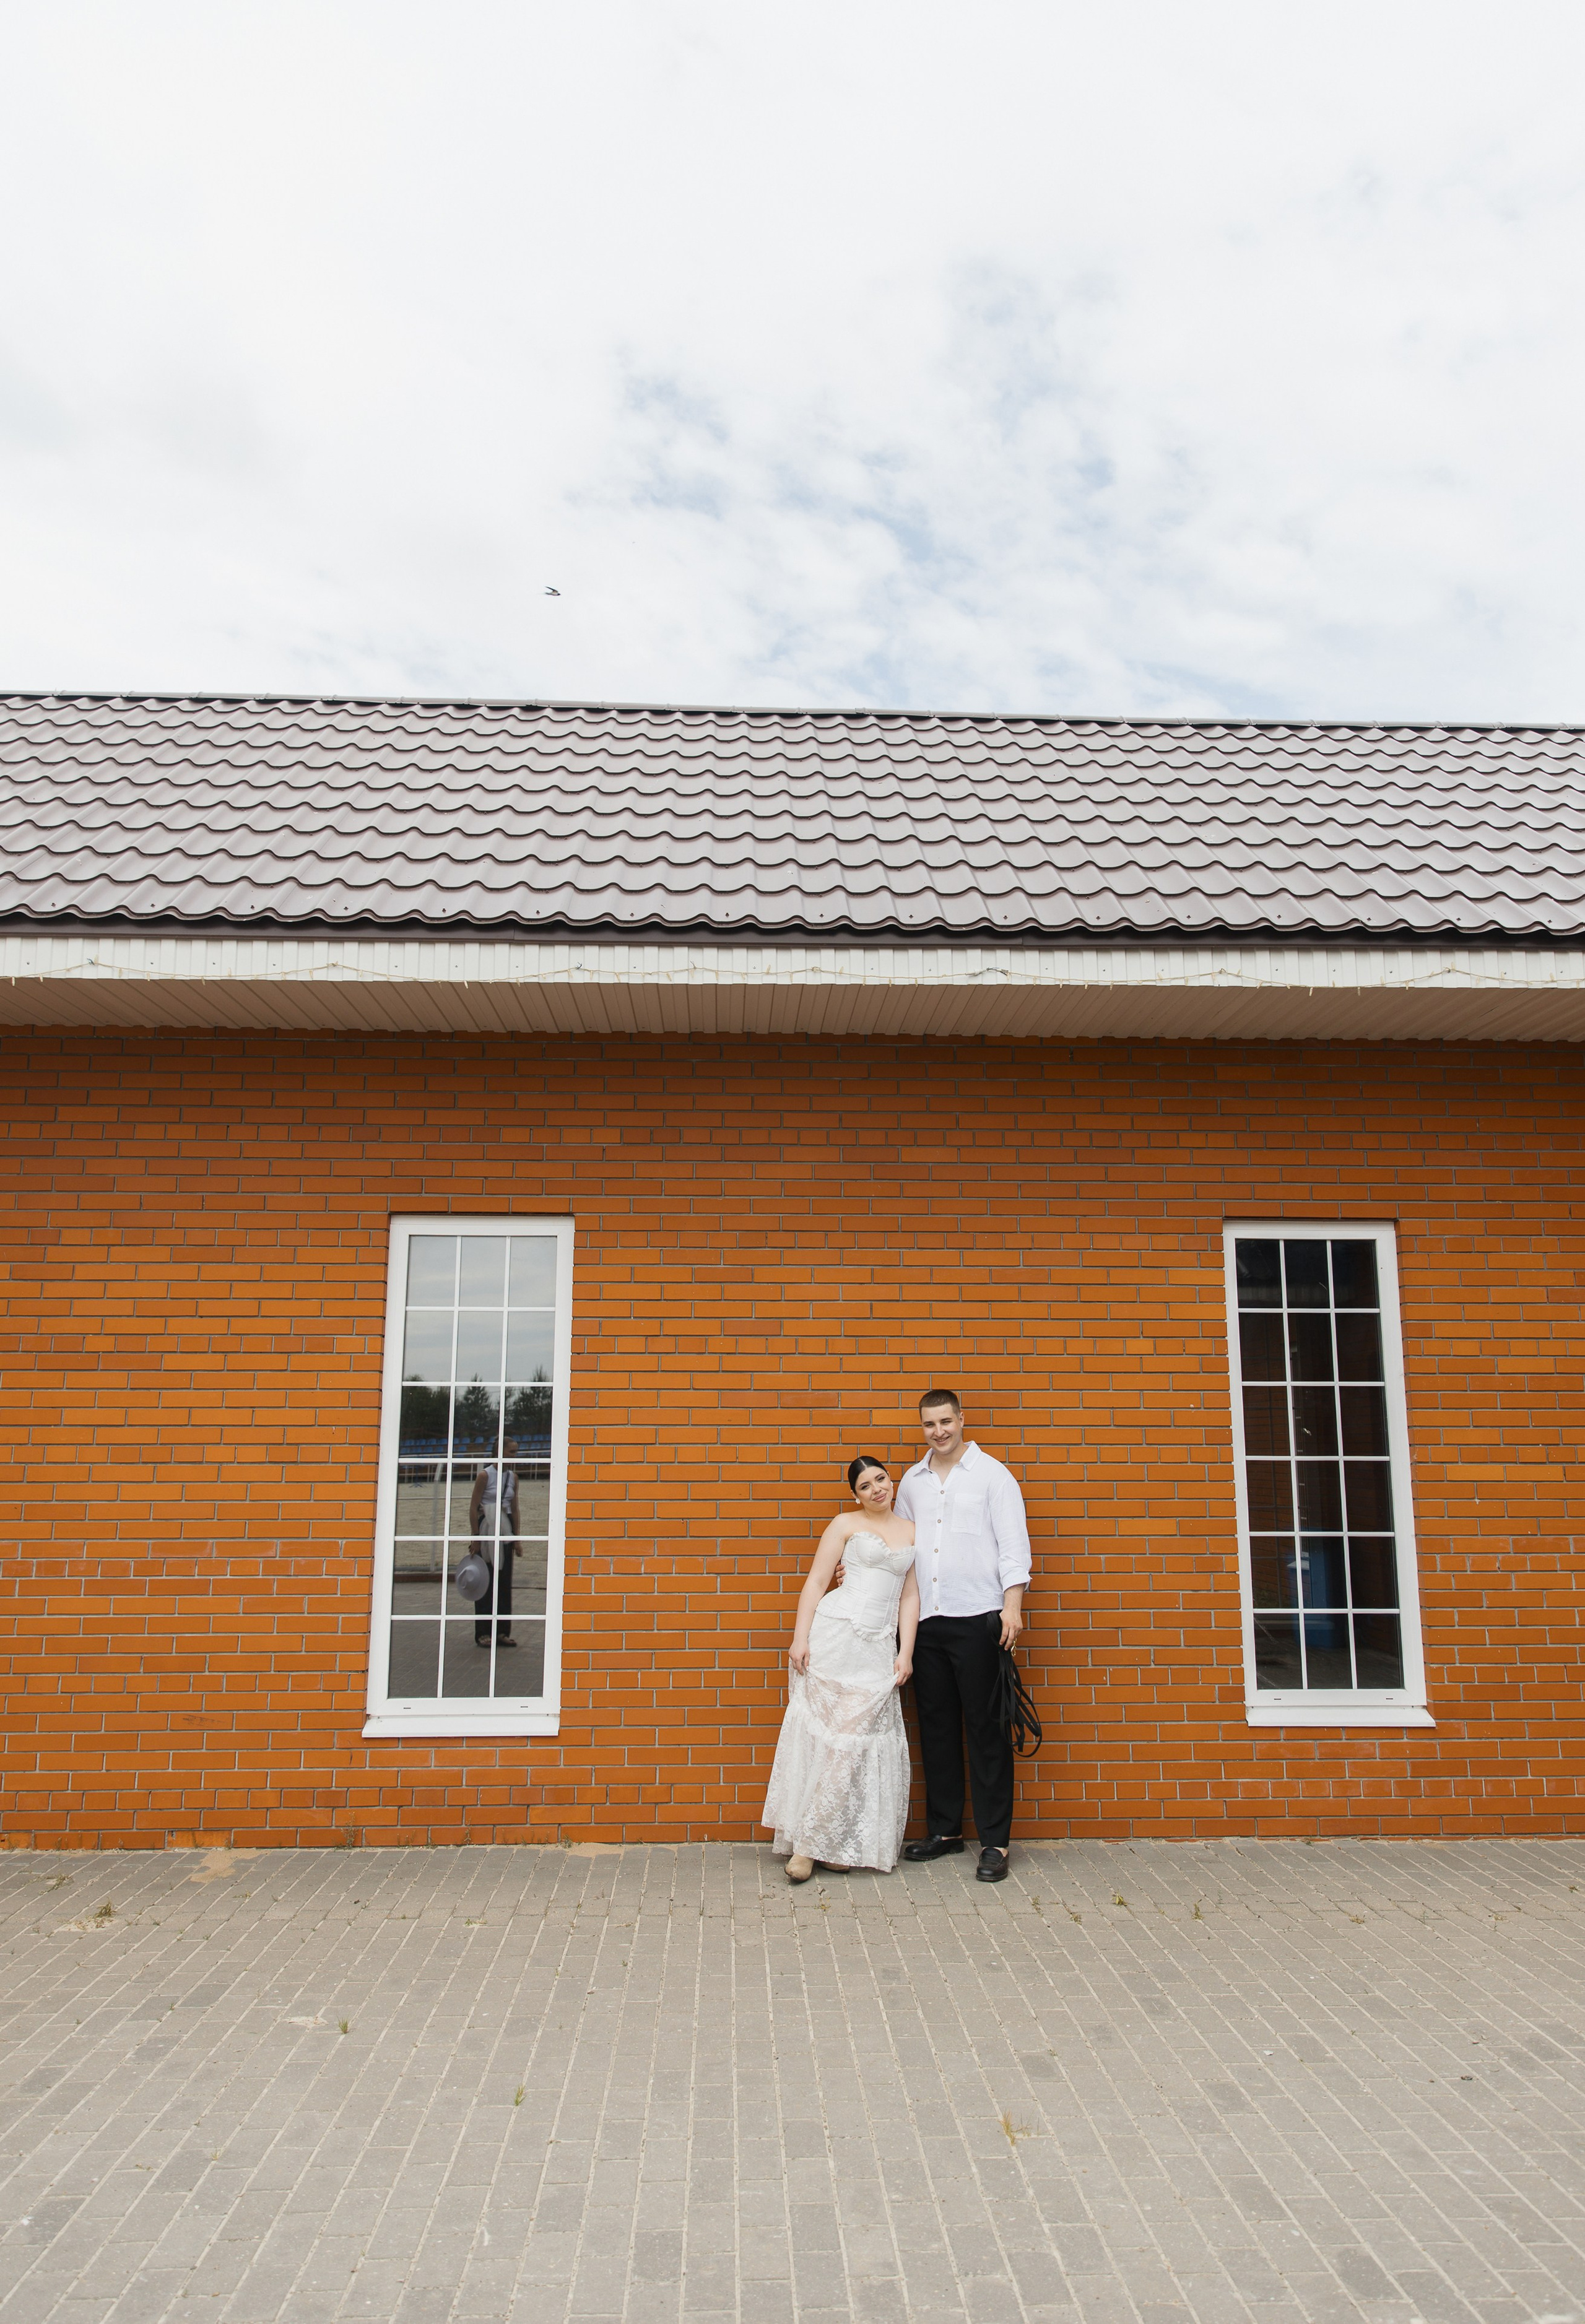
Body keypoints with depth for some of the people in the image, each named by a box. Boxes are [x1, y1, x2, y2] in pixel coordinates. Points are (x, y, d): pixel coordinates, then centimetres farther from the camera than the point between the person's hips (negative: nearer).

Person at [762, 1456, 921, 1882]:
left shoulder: (910, 1532, 15)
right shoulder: (846, 1524, 5)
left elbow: (910, 1596, 13)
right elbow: (816, 1582, 1)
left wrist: (906, 1652, 3)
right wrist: (800, 1638, -8)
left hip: (879, 1647, 3)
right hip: (834, 1634, -3)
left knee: (860, 1740, 1)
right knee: (822, 1732, -3)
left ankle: (841, 1844, 11)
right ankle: (806, 1841, 4)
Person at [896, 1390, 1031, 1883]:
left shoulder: (992, 1474, 0)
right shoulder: (912, 1481, 14)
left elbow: (1013, 1543, -5)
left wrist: (1013, 1604, -15)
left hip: (977, 1619, -5)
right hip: (926, 1620, 5)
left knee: (985, 1729, -2)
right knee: (936, 1727, 10)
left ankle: (995, 1842, 5)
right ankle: (945, 1830, 21)